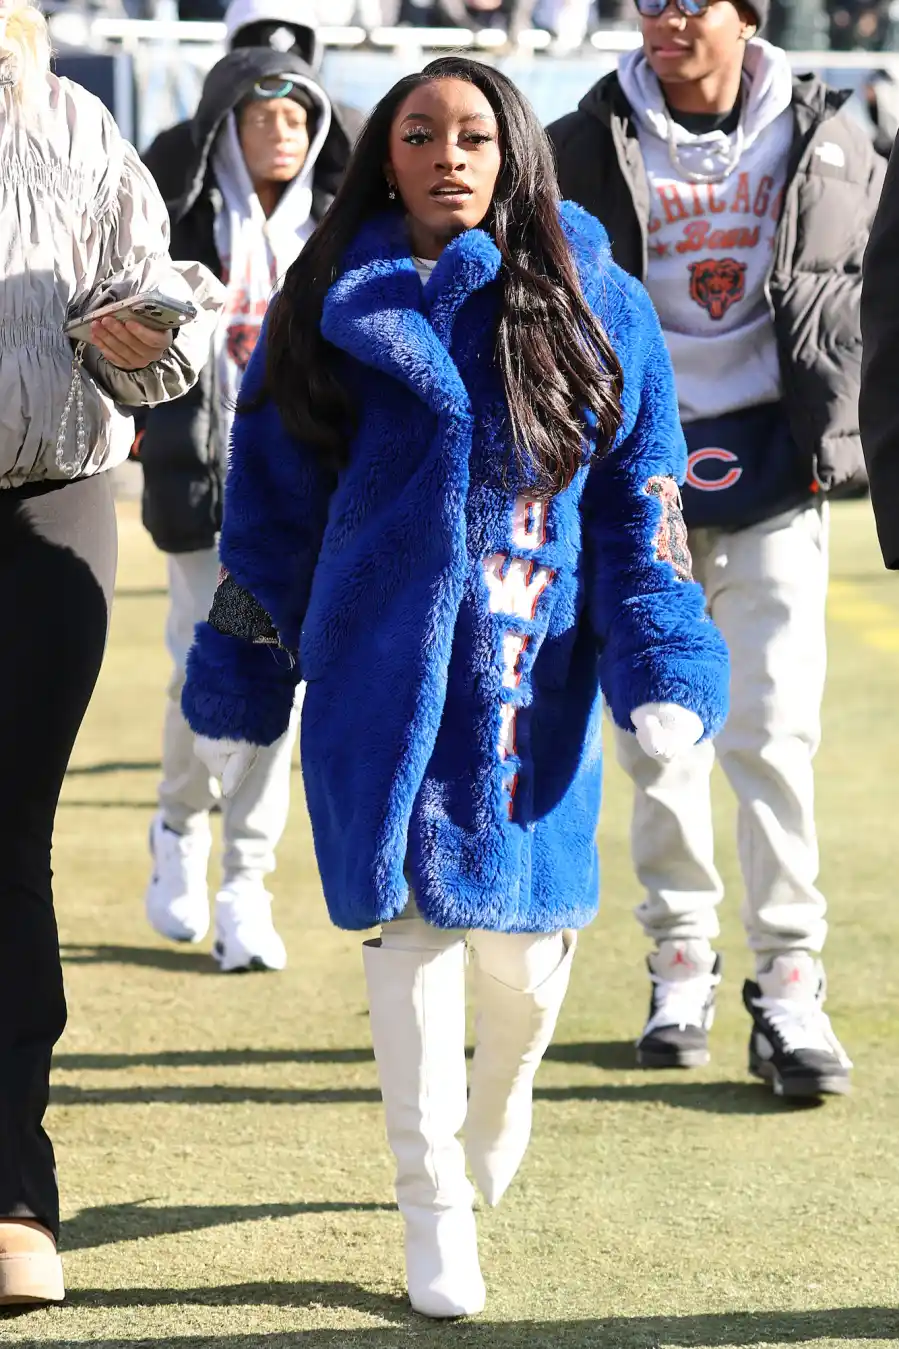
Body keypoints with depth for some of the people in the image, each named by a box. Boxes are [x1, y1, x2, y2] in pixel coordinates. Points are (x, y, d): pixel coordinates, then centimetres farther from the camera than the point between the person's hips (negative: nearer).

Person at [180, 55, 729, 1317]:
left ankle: (501, 1097, 38)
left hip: (535, 680, 0)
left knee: (523, 928, 2)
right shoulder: (333, 316, 4)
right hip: (382, 667, 0)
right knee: (412, 909, -4)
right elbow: (270, 506, 9)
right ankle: (433, 1206, 9)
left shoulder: (594, 308, 4)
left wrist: (665, 667, -5)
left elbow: (640, 502, 5)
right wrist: (237, 684, 10)